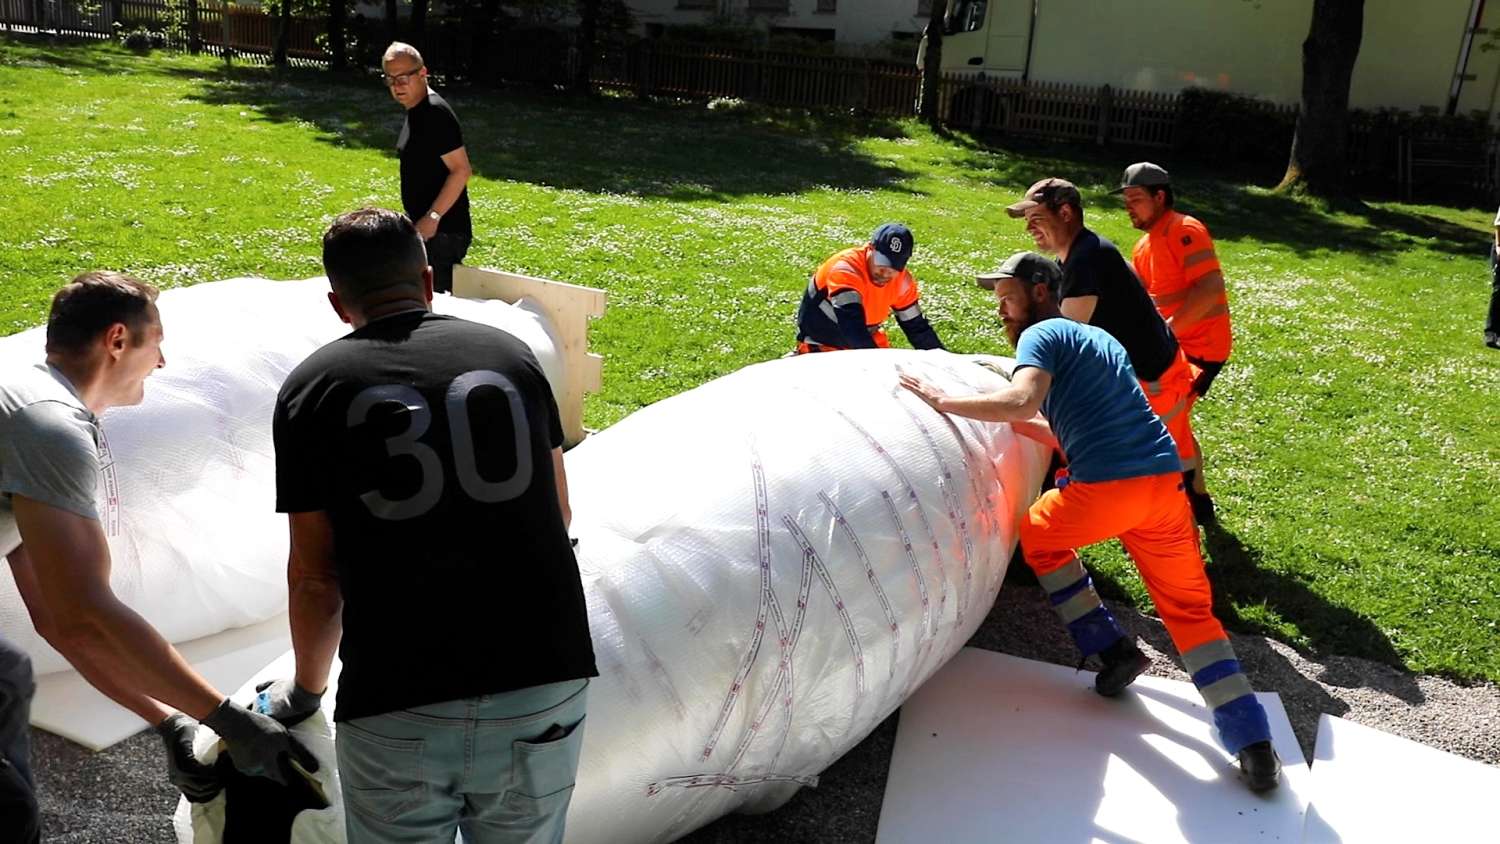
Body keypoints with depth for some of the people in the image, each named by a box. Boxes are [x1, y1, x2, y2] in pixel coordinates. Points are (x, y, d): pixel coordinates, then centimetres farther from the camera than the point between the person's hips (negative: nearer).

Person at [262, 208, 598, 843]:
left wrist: (305, 691, 19)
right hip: (545, 687, 2)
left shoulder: (312, 387, 2)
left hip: (396, 707, -1)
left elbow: (315, 576, 2)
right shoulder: (511, 354, 7)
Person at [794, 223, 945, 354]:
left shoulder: (902, 281, -11)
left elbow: (916, 327, -2)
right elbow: (852, 328, -41)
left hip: (867, 341, 6)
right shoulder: (845, 270, -32)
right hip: (823, 344, -6)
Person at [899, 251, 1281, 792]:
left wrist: (943, 402, -11)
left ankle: (1111, 648, 19)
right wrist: (1009, 420, 29)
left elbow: (1021, 402, -20)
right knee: (1190, 610, 16)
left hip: (1104, 487, -7)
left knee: (1038, 534, 25)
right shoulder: (1097, 338, 27)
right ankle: (1255, 746, 7)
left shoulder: (1043, 335, 1)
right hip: (1165, 481, 7)